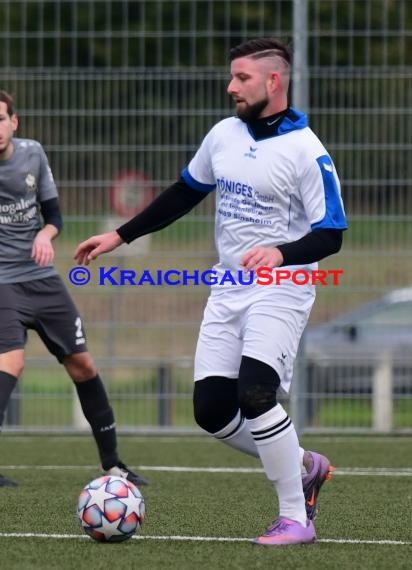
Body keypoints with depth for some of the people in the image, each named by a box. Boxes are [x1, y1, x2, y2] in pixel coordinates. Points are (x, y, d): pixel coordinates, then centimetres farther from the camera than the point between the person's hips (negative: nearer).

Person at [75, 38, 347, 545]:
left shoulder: (306, 151, -13)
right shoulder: (224, 135, 7)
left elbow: (330, 236, -15)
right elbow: (184, 194, 20)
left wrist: (281, 252, -33)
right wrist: (121, 236, 19)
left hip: (280, 289, -7)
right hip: (227, 288, 7)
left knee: (255, 393, -25)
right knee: (211, 410, 0)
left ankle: (295, 519, -14)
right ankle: (304, 467, 22)